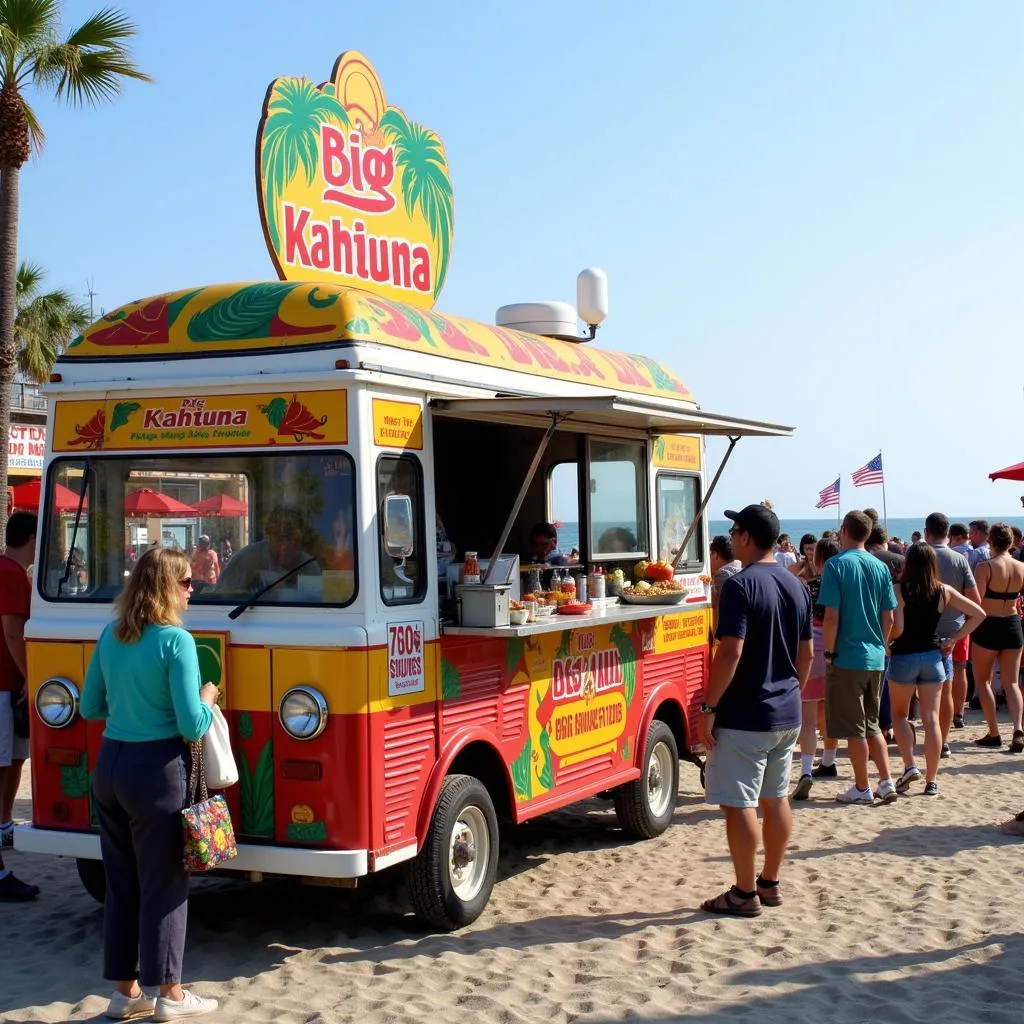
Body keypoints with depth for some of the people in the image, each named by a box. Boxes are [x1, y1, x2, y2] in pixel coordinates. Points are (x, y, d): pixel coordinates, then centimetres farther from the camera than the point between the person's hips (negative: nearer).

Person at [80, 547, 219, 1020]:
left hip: (108, 765, 7)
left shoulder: (109, 636, 6)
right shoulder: (176, 641, -14)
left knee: (120, 882, 14)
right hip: (156, 771, -7)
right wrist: (207, 698, 4)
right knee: (163, 885, 5)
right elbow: (192, 726, -15)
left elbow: (90, 707, 15)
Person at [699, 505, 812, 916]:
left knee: (738, 803, 0)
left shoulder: (741, 585, -16)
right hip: (787, 714, 8)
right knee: (776, 797, 16)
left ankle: (745, 894, 6)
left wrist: (709, 706, -17)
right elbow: (806, 654, 14)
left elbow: (730, 653, -23)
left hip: (744, 716, -8)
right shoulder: (796, 585, 8)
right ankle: (770, 883, 26)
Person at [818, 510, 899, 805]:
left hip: (847, 657, -6)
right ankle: (886, 782, 13)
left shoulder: (836, 565, -11)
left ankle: (862, 789, 10)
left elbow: (831, 617, -16)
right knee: (872, 724, 18)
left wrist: (828, 653, -6)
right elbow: (888, 618, 8)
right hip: (876, 658, 6)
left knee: (853, 728, 4)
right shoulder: (880, 567, 5)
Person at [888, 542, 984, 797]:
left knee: (900, 714, 16)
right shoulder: (944, 591, 1)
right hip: (933, 656, 3)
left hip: (903, 657, -3)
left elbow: (897, 629, -19)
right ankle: (931, 781, 4)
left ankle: (909, 766, 0)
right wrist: (955, 639, 6)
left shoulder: (900, 591, -11)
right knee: (931, 719, 4)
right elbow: (978, 614, 3)